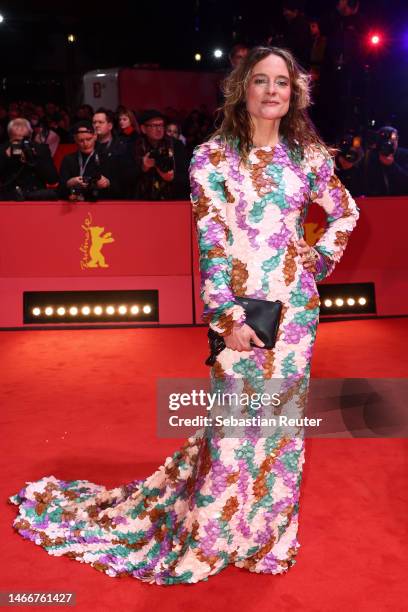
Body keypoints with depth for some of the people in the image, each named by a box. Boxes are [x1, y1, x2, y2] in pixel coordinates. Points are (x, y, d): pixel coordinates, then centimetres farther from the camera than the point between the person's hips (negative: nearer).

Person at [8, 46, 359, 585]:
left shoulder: (308, 154, 5)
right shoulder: (212, 157, -5)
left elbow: (346, 213, 19)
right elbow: (211, 241, -10)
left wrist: (319, 259, 6)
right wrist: (228, 315, -15)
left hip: (295, 306, 4)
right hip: (239, 305, -3)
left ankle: (267, 530, 33)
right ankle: (208, 534, 26)